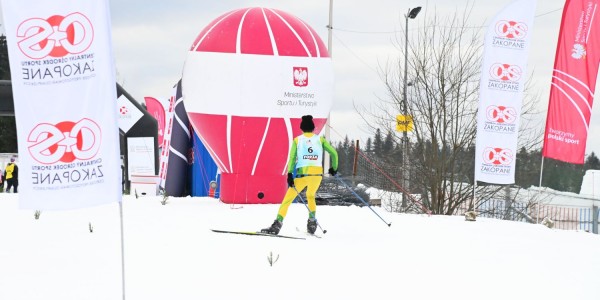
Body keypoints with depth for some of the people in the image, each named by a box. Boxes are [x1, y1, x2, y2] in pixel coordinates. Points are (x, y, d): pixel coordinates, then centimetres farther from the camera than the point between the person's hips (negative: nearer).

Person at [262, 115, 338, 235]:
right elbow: (333, 152, 8)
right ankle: (312, 222, 21)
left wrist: (289, 175, -10)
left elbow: (292, 158, -5)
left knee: (288, 199, 2)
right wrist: (334, 168, 23)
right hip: (317, 173, 2)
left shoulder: (297, 140, 5)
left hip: (302, 174, -2)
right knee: (310, 196, 30)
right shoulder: (320, 139, 9)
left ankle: (277, 224, -8)